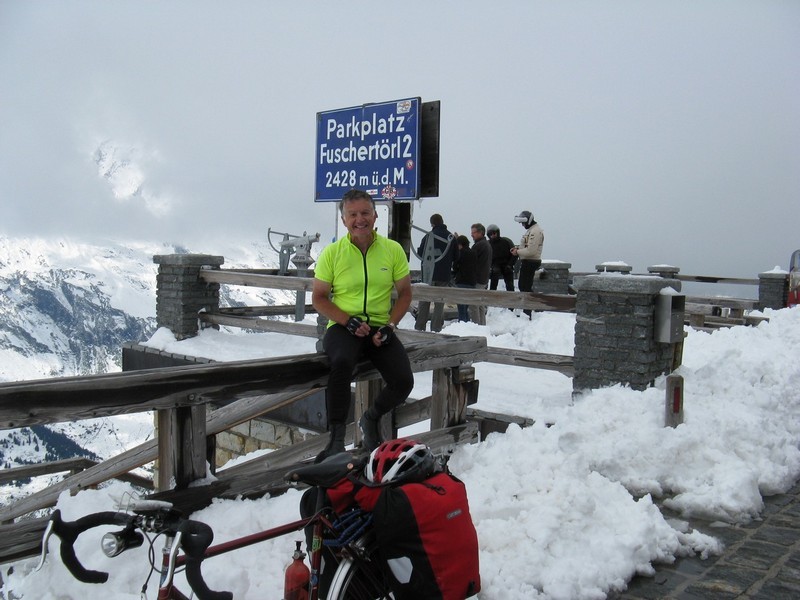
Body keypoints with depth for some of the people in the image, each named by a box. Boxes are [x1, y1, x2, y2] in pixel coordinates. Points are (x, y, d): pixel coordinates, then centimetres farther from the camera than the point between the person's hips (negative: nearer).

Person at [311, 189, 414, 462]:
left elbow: (405, 292, 9)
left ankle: (371, 419, 18)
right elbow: (318, 298, 1)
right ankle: (336, 437, -21)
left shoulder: (393, 249, 3)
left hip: (380, 329, 2)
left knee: (403, 381, -16)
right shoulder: (332, 252, 0)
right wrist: (349, 322, -14)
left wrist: (389, 327, -7)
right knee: (341, 363, -35)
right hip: (342, 327, -2)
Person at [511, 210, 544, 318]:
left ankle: (527, 314, -2)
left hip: (530, 262, -11)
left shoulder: (535, 231, -19)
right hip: (526, 262, 11)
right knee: (522, 285, 18)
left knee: (526, 287, -6)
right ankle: (526, 311, 29)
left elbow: (531, 250, -26)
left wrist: (518, 252, -14)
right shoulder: (531, 230, 15)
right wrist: (518, 247, 8)